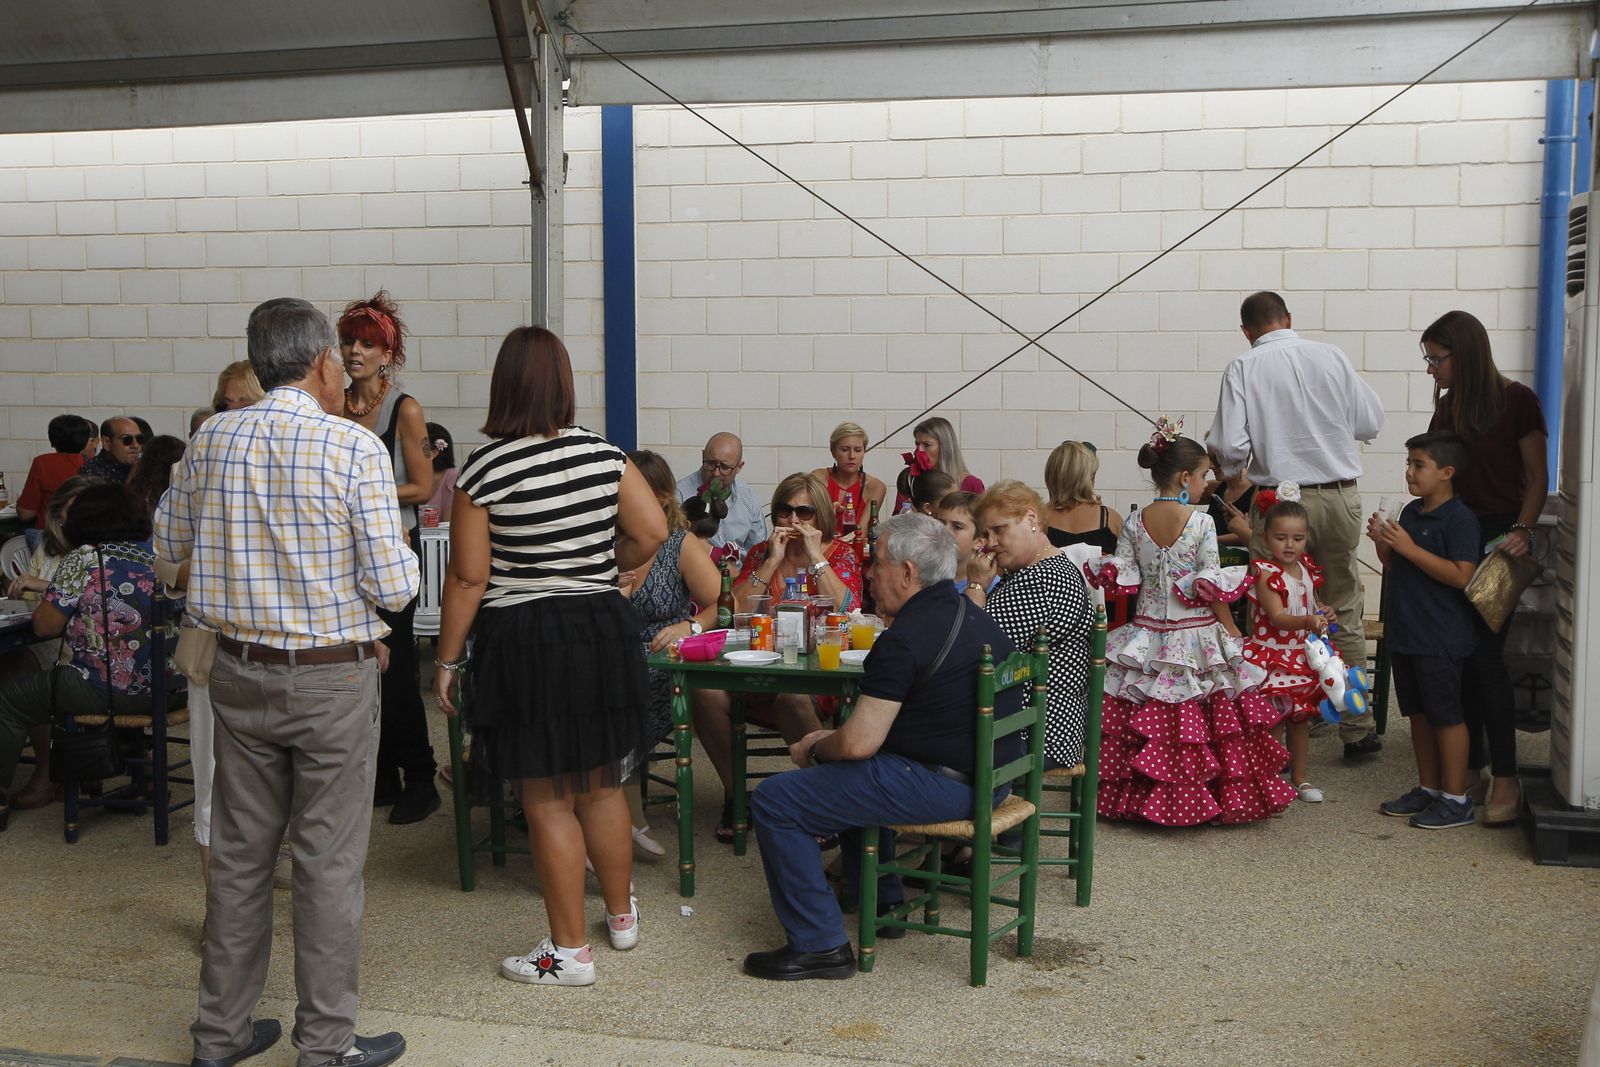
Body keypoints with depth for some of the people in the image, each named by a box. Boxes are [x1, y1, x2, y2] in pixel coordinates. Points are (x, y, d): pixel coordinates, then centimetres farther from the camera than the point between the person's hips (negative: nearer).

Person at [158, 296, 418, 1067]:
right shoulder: (355, 449, -15)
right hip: (334, 678, -5)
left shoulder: (211, 441, 0)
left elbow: (170, 546, 13)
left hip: (240, 673, 5)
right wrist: (404, 560, 5)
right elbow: (392, 586, -16)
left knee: (239, 851, 16)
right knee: (329, 862, 5)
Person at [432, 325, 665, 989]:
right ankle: (622, 916, 34)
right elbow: (652, 533, -3)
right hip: (602, 630, 5)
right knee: (603, 786, 19)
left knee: (547, 802, 4)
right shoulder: (604, 454, -1)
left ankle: (571, 952, 13)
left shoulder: (483, 470, -11)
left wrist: (448, 660, -2)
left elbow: (468, 577, -11)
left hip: (520, 640, -4)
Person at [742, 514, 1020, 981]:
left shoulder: (903, 640, -20)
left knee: (774, 801, -6)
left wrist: (813, 750, 1)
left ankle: (819, 946, -3)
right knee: (853, 772, 34)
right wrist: (830, 738, 16)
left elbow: (859, 743, -21)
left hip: (942, 786, -10)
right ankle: (883, 903, 38)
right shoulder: (975, 618, 11)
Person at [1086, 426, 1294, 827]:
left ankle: (1135, 797, 16)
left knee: (1139, 727, 10)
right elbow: (1212, 588, -10)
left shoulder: (1134, 522, 0)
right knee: (1194, 727, 2)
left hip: (1146, 635, 4)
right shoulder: (1201, 523, -11)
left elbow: (1119, 579, 0)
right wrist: (1233, 634, -2)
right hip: (1195, 638, -4)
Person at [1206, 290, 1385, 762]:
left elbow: (1231, 444, -12)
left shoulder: (1243, 368, -6)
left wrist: (1225, 469, 9)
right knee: (1346, 616, 13)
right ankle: (1358, 730, 20)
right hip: (1340, 496, 2)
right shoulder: (1330, 356, 1)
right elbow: (1371, 422, 6)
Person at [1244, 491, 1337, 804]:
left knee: (1301, 716, 16)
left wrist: (1323, 615, 0)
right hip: (1272, 653, -7)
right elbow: (1277, 617, -25)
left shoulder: (1306, 569, 6)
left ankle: (1300, 775, 28)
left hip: (1303, 654, 7)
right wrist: (1308, 621, -41)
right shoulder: (1265, 573, -16)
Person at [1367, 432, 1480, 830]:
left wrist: (1409, 548, -24)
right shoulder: (1411, 512, 11)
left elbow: (1462, 575, -24)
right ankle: (1428, 789, 27)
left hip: (1440, 637, -8)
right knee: (1418, 713, 16)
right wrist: (1381, 541, 0)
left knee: (1446, 715, 0)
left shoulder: (1460, 518, -14)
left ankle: (1456, 800, 10)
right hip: (1404, 632, 8)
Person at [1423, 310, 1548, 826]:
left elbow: (1537, 477, -5)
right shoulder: (1448, 405, 12)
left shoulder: (1516, 400, -6)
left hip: (1498, 537, -6)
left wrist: (1522, 530, -19)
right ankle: (1470, 768, 16)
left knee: (1485, 653, -10)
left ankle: (1506, 781, -2)